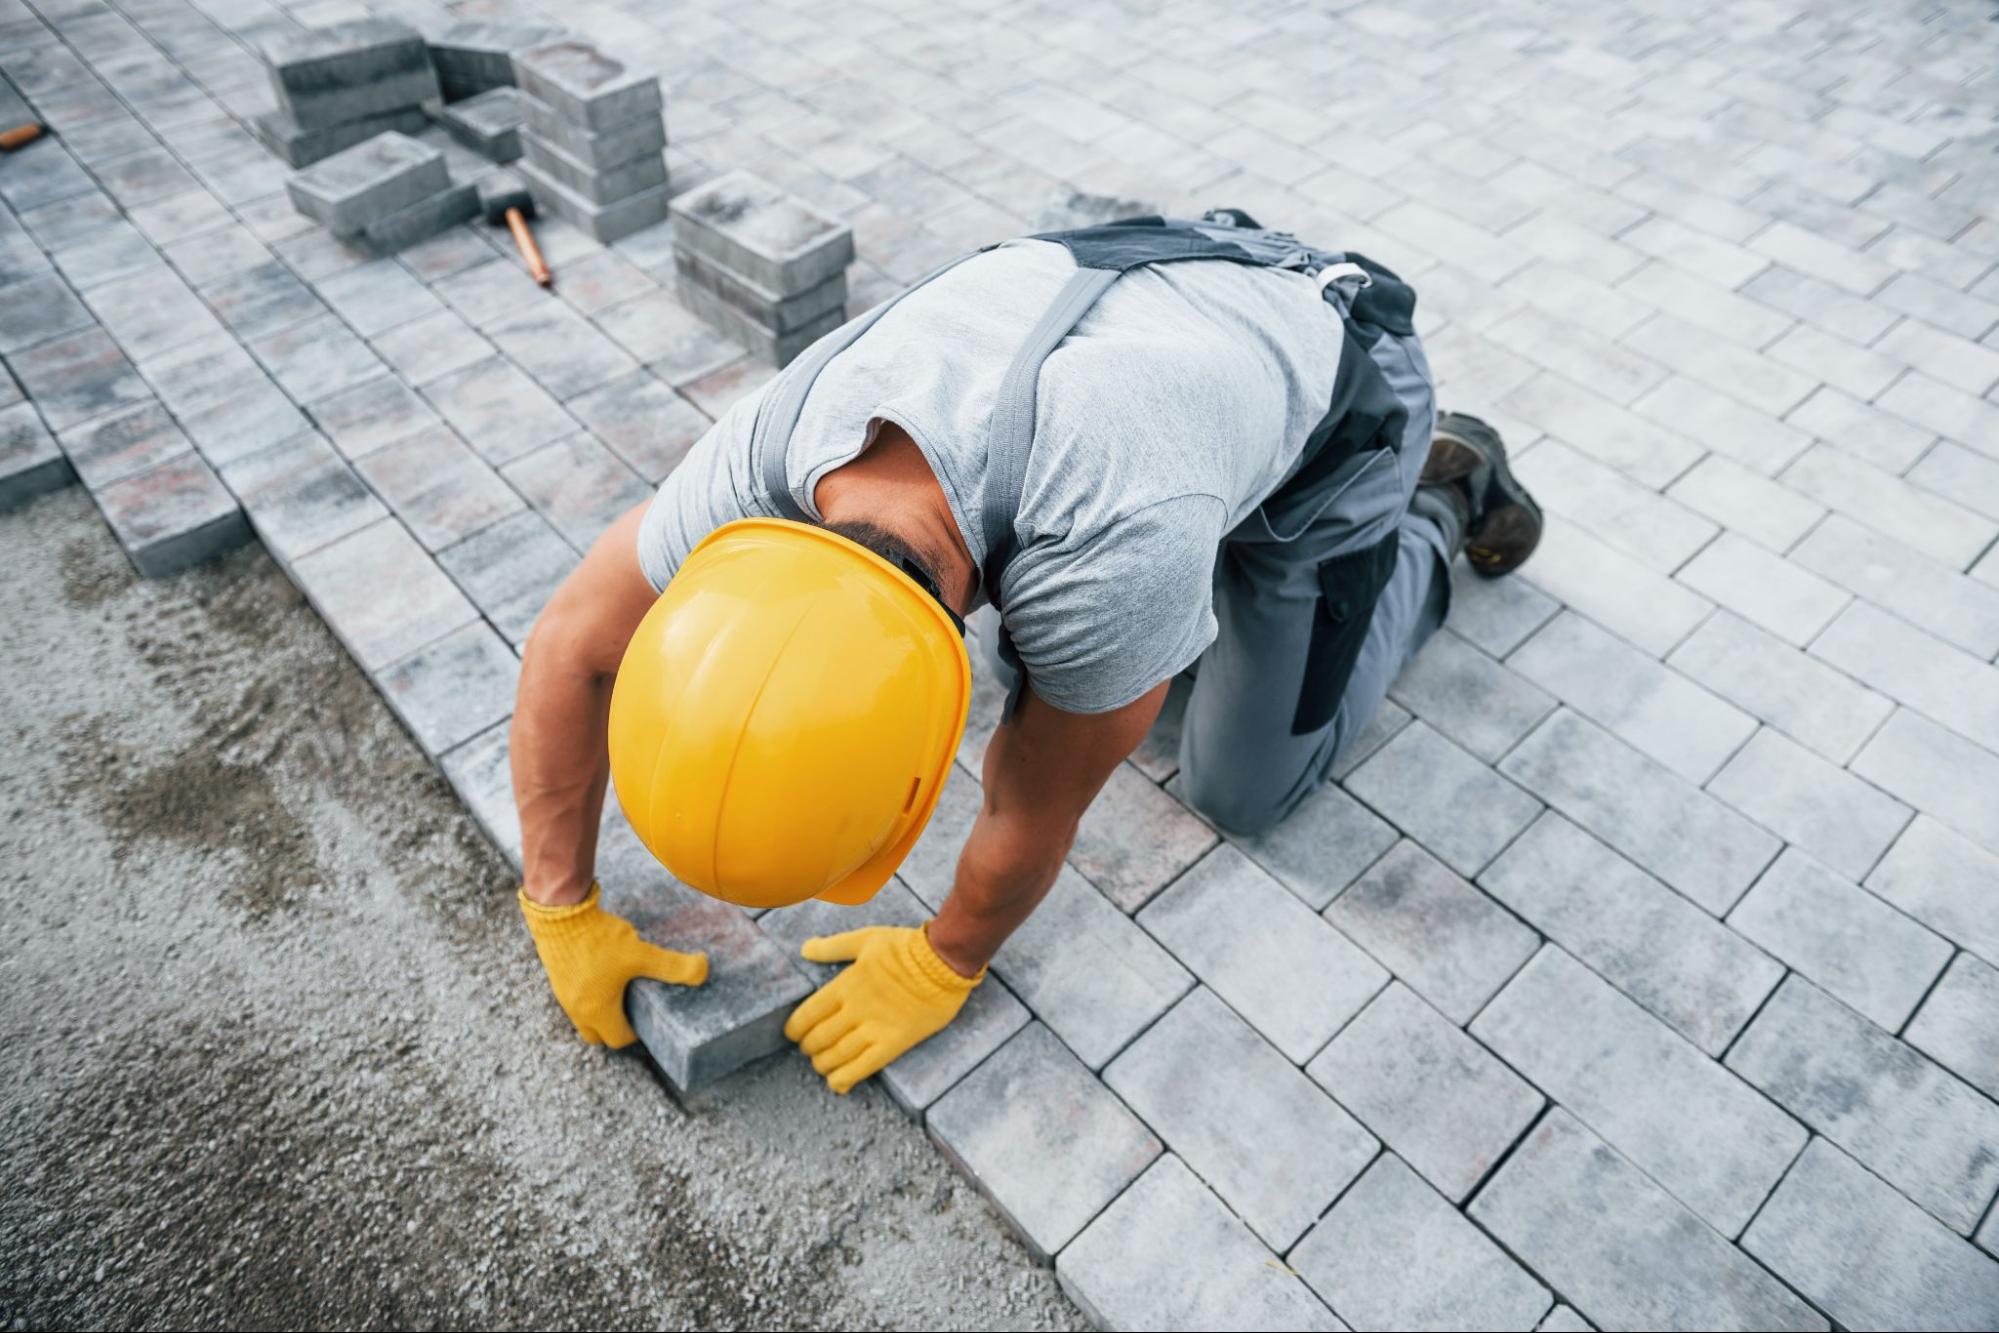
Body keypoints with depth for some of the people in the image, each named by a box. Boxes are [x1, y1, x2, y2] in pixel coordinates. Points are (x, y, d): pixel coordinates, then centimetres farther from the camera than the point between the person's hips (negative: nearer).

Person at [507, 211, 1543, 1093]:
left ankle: (1439, 513, 20)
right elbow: (570, 648, -14)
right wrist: (563, 915, -8)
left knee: (1244, 785, 2)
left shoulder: (1114, 542, -47)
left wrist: (943, 965, -9)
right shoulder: (774, 447, -30)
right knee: (1032, 676, 7)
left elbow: (1035, 812, -28)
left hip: (1337, 385, -4)